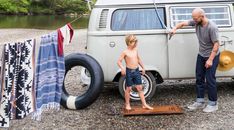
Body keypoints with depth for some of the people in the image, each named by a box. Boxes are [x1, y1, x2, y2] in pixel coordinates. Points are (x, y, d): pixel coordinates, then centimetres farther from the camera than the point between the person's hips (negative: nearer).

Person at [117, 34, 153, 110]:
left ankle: (144, 104, 10)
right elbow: (119, 61, -12)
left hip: (136, 71, 5)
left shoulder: (135, 50, 7)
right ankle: (127, 104, 20)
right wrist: (122, 68, -28)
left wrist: (143, 67, 20)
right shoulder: (125, 52, -10)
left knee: (139, 88, 6)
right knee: (129, 88, 5)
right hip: (129, 71, -5)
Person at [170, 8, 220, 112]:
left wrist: (210, 59, -25)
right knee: (199, 78, 10)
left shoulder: (212, 27, -26)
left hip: (212, 56, -7)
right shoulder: (196, 22, -8)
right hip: (201, 55, 7)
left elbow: (216, 44, -24)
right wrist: (175, 28, -17)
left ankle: (213, 104, 10)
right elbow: (183, 23, 3)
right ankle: (200, 102, 21)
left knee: (210, 79, -4)